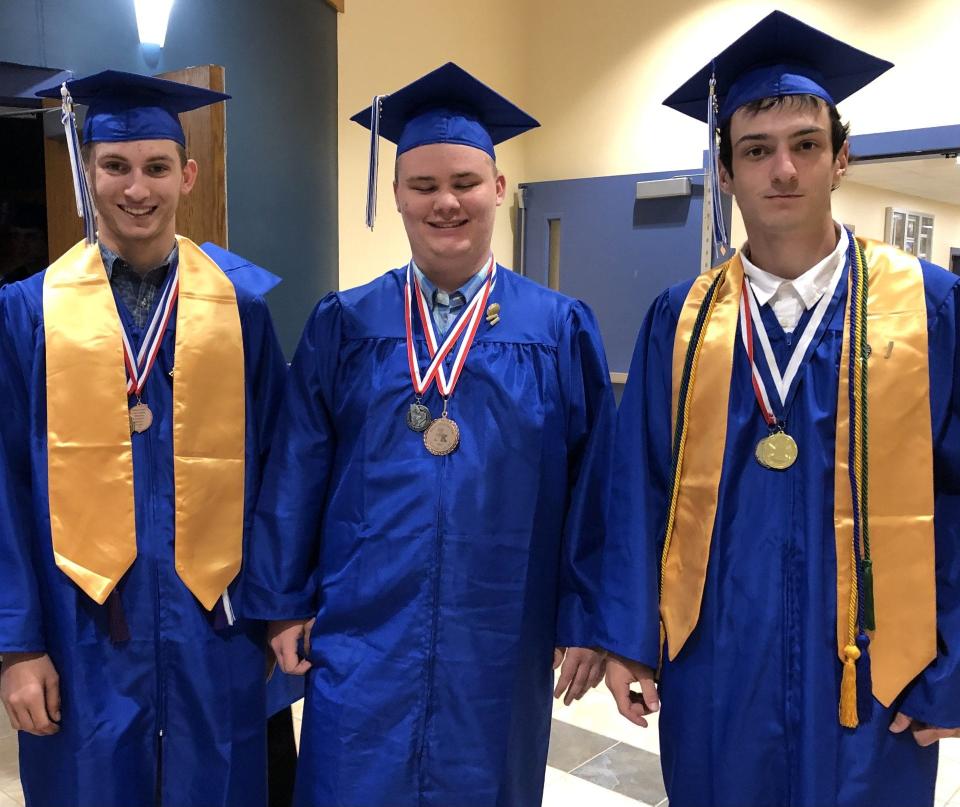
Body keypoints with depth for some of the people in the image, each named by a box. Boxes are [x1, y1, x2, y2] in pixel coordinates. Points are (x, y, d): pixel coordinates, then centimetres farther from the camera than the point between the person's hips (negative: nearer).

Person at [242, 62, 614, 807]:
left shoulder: (560, 331, -2)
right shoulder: (343, 326, 1)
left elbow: (592, 485, -2)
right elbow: (295, 473, 3)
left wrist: (585, 621, -2)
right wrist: (284, 603, 3)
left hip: (499, 644, 0)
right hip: (362, 639, 1)